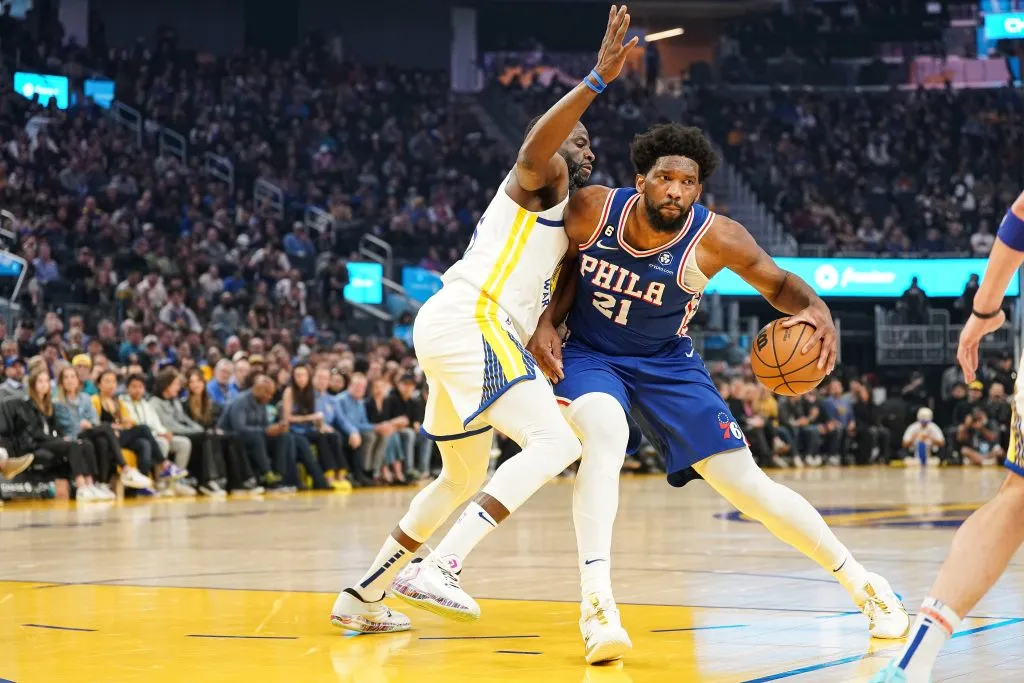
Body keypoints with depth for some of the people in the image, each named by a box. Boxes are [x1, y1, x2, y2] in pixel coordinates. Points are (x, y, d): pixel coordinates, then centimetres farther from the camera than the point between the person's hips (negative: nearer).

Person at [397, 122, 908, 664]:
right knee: (605, 430, -36)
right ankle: (597, 603, -41)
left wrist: (815, 310, -31)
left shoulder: (715, 238, -22)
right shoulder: (593, 210, -19)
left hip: (668, 364, 0)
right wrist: (547, 322, -13)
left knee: (749, 487, -4)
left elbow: (777, 283, -10)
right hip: (590, 355, 0)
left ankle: (859, 583, 16)